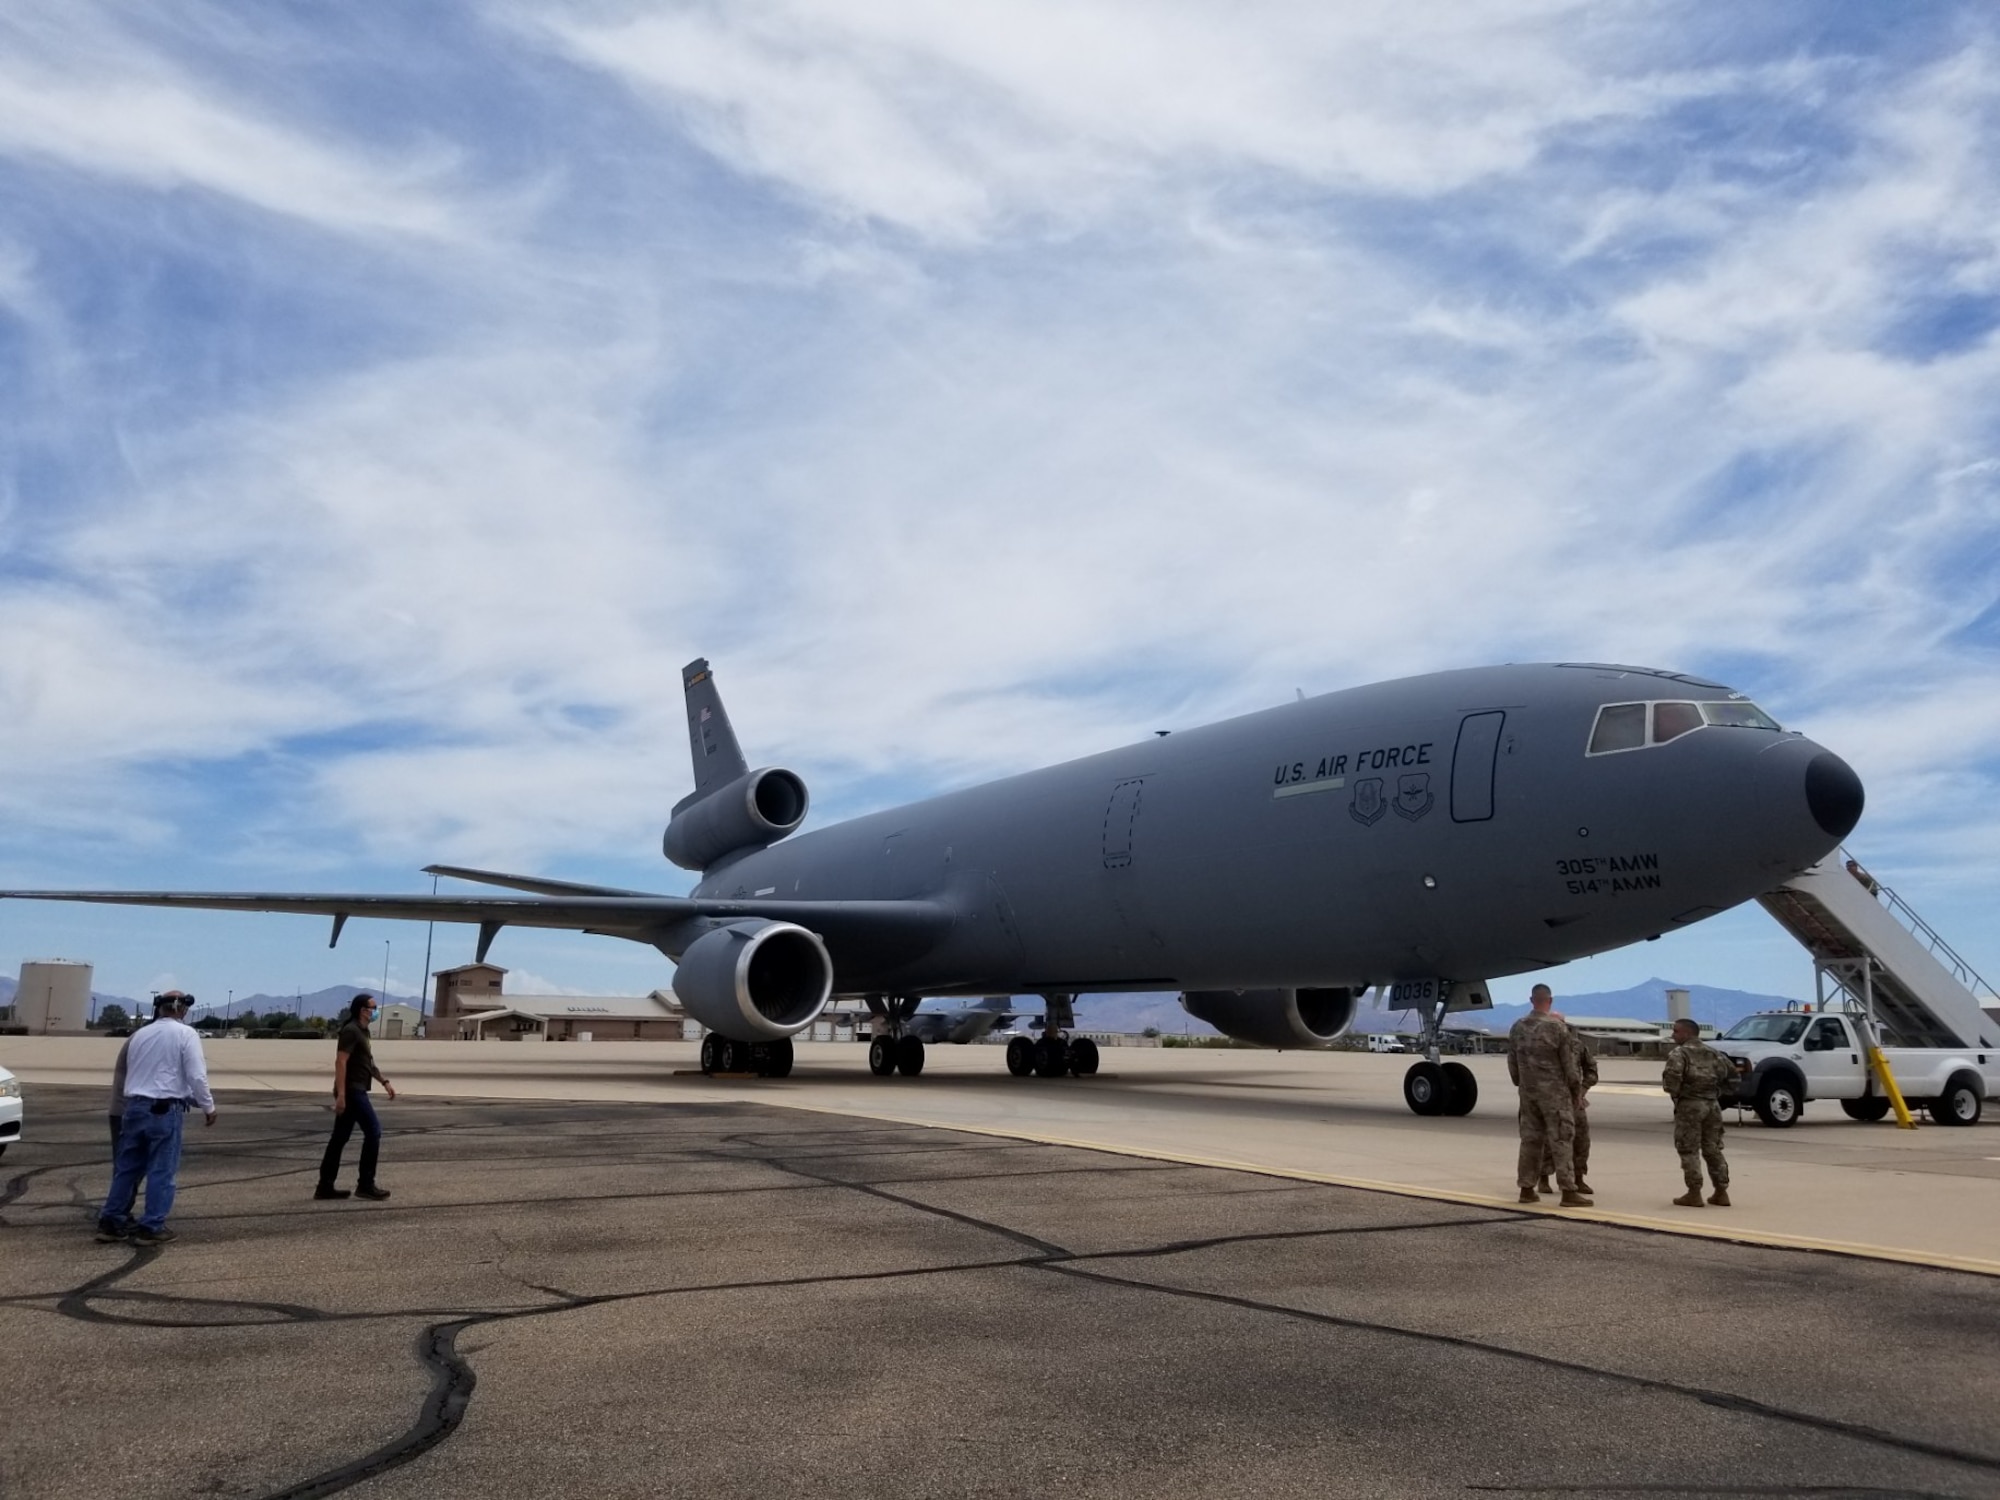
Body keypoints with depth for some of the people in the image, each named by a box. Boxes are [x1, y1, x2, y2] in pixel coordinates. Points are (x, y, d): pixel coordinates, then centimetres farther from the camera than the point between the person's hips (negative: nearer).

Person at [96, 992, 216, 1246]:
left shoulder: (140, 1034, 14)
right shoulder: (186, 1034, -6)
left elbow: (130, 1071, 19)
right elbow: (196, 1076, -11)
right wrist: (208, 1106, 2)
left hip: (134, 1106, 6)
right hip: (164, 1109, -6)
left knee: (127, 1167, 13)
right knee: (161, 1170, 0)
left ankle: (110, 1222, 16)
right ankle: (151, 1227, 1)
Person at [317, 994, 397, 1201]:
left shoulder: (362, 1031, 17)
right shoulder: (351, 1031, -14)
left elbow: (367, 1062, 26)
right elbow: (340, 1062, -20)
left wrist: (384, 1082, 20)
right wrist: (340, 1094, -25)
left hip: (355, 1091, 10)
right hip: (351, 1091, -10)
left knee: (340, 1138, 10)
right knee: (373, 1131, -8)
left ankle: (325, 1186, 13)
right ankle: (366, 1184, -4)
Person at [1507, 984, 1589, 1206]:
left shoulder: (1518, 1028, 5)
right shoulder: (1557, 1026, -11)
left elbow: (1512, 1062, 10)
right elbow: (1568, 1061, -8)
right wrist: (1575, 1084, 3)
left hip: (1528, 1091, 5)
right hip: (1554, 1091, -5)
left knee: (1530, 1139, 10)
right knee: (1560, 1140, -3)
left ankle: (1527, 1189, 14)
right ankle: (1568, 1191, -5)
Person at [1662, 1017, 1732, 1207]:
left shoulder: (1679, 1053, -8)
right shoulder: (1712, 1052, 15)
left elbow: (1672, 1076, -23)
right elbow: (1730, 1070, 16)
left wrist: (1673, 1091, -6)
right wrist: (1713, 1085, 19)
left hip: (1689, 1105, -6)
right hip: (1711, 1104, 6)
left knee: (1689, 1151, -2)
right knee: (1713, 1149, 13)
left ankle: (1694, 1194, -3)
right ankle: (1721, 1192, 13)